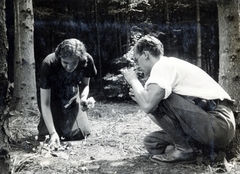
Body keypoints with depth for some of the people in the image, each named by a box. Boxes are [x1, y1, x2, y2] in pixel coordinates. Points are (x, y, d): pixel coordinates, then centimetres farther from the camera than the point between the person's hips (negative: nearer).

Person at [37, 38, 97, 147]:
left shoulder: (87, 60, -26)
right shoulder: (48, 64, -34)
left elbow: (85, 84, -4)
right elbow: (44, 103, -31)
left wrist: (83, 99, -27)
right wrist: (52, 133, -37)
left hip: (73, 97, 2)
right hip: (53, 97, -2)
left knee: (81, 134, -10)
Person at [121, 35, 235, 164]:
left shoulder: (162, 65, -8)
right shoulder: (172, 65, 21)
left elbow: (148, 106, -22)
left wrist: (134, 80, -5)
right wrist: (139, 96, 12)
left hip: (218, 125, -10)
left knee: (159, 98, -12)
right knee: (151, 141, 12)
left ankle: (184, 149, -6)